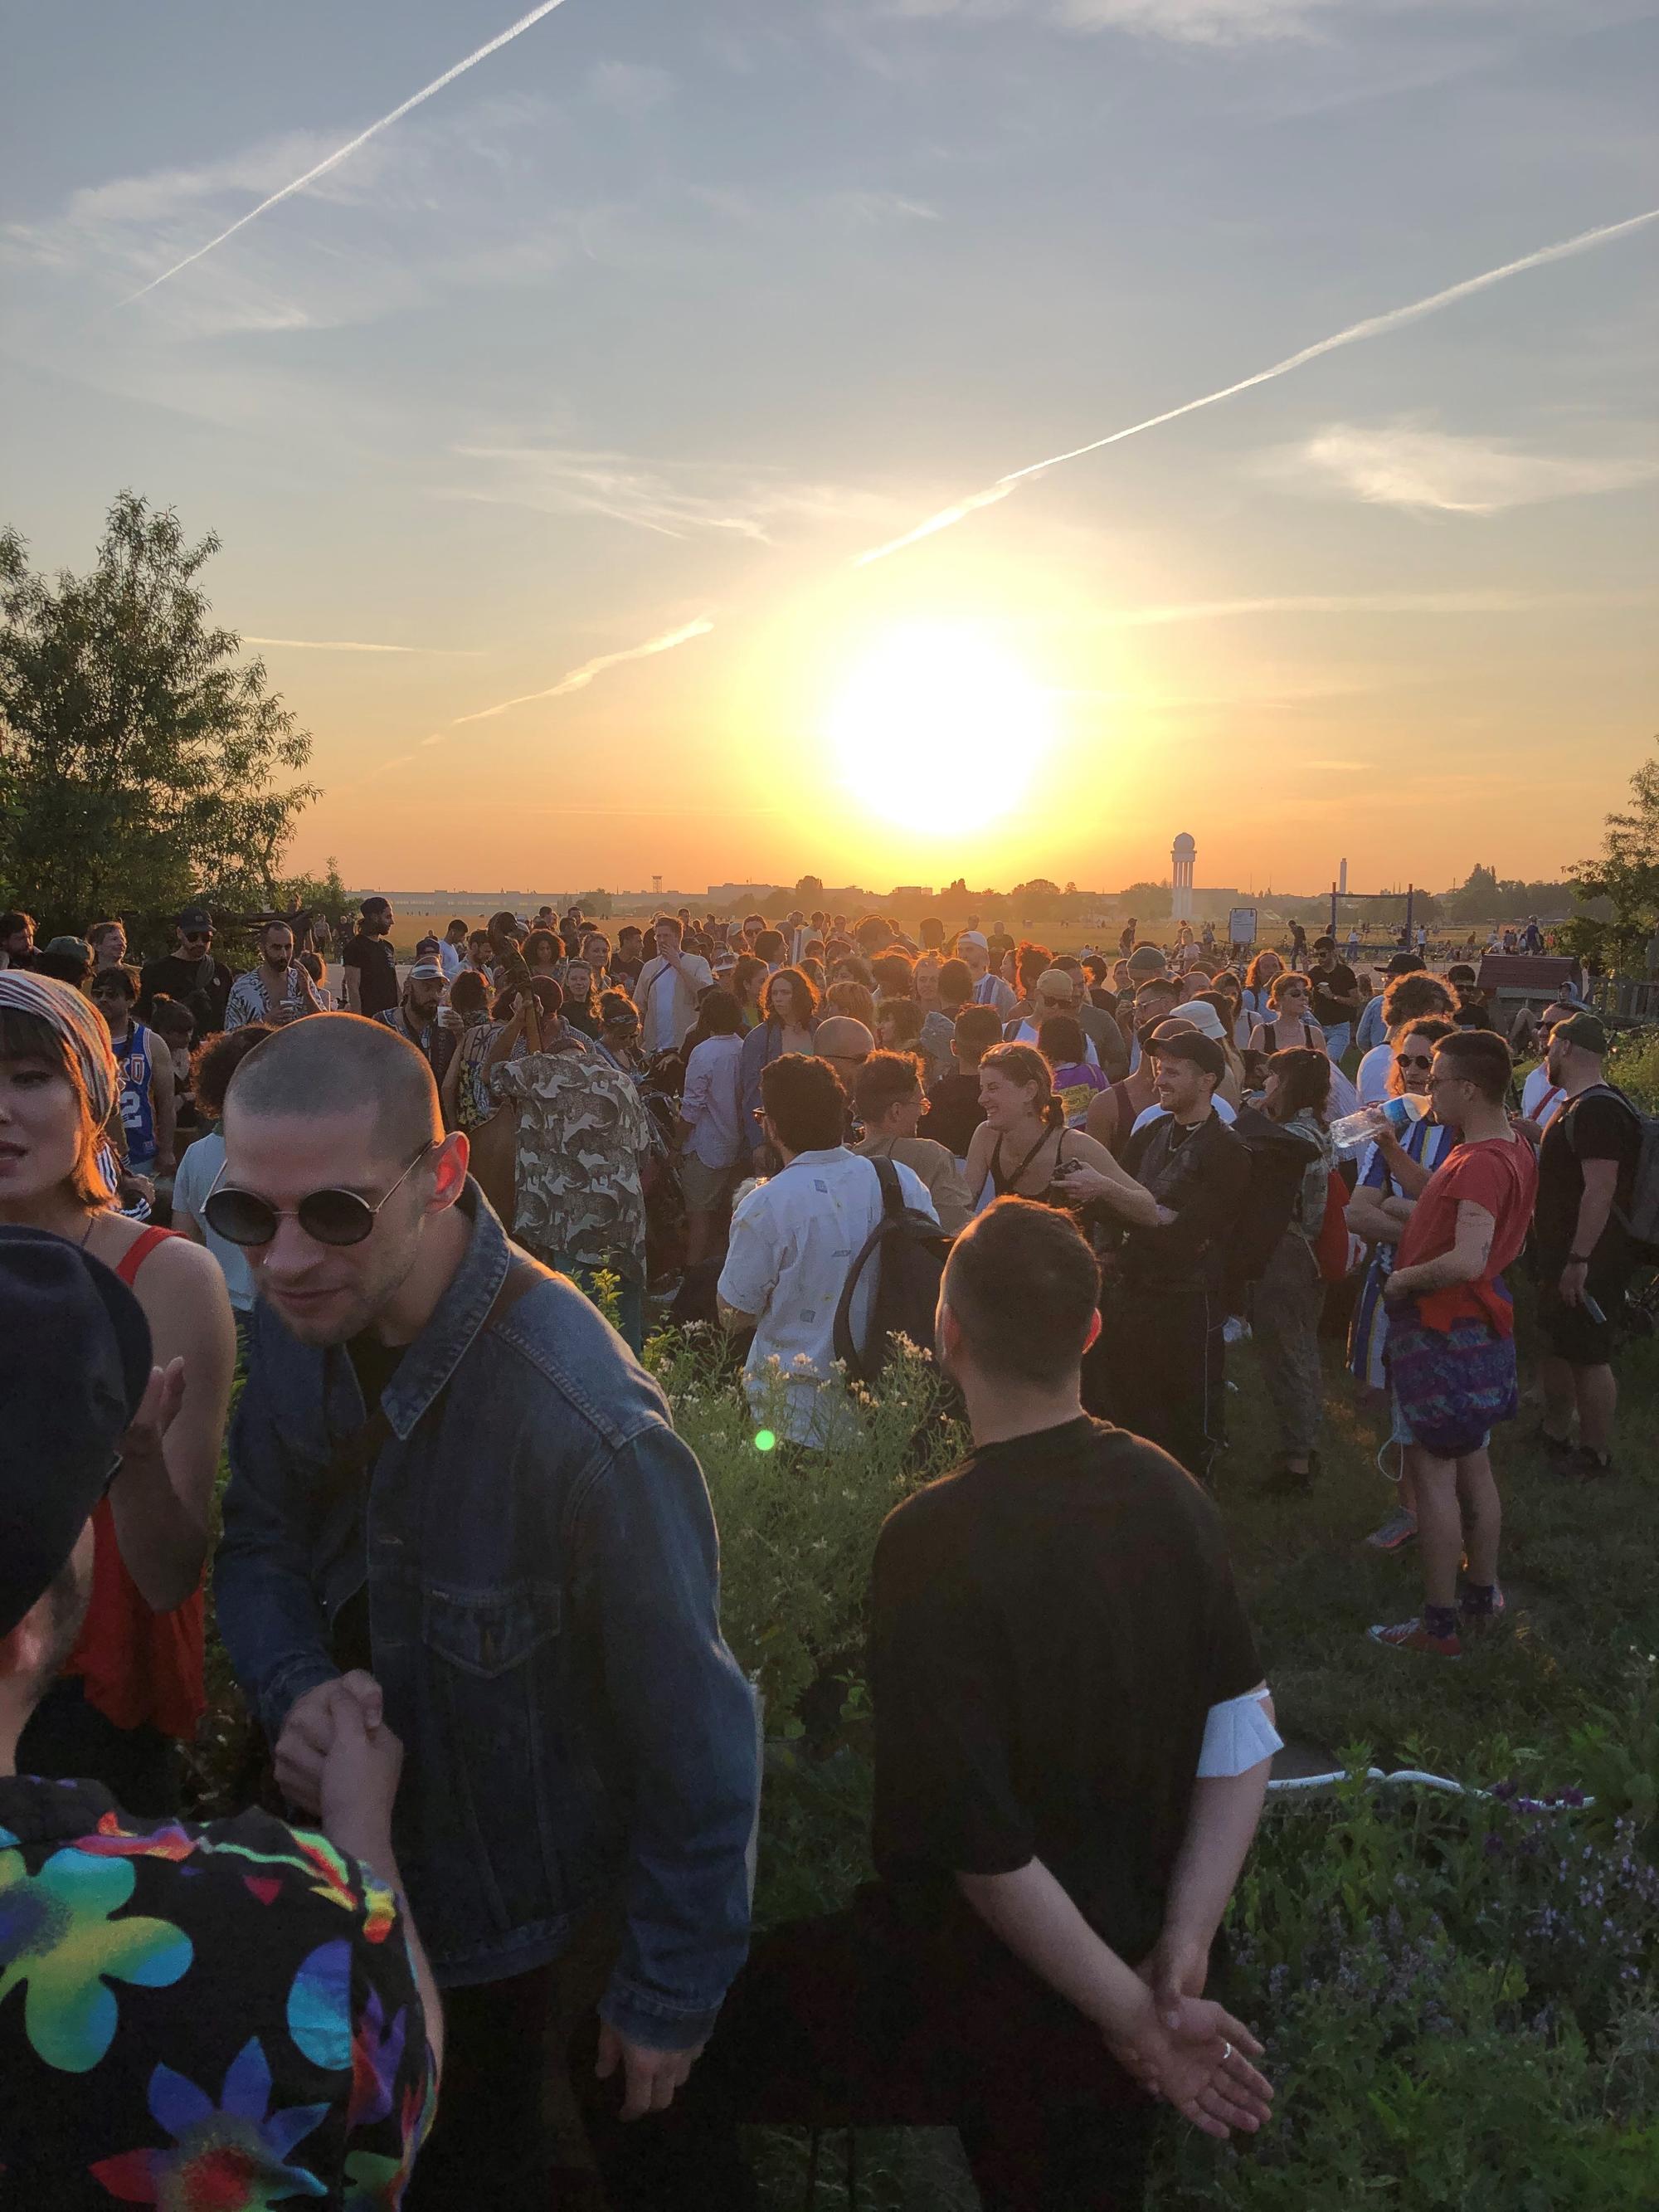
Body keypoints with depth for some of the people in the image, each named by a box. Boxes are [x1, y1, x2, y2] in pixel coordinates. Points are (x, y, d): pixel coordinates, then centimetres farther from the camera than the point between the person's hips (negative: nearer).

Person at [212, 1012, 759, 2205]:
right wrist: (296, 1686, -22)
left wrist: (671, 1996, -14)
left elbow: (694, 1737, -26)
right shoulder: (300, 1320, -16)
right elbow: (260, 1540, -1)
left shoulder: (584, 1426, -38)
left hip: (498, 1903, -6)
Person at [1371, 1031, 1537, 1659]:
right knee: (1472, 1465, 18)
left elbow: (1467, 1259, -35)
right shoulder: (1515, 1151, 7)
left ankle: (1440, 1626, 6)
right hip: (1480, 1326, 10)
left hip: (1443, 1332, -10)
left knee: (1433, 1471, -1)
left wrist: (1405, 1280, -20)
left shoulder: (1480, 1164, -25)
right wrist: (1405, 1209, 9)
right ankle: (1482, 1597, 30)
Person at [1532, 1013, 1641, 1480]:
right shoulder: (1577, 1106, 12)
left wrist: (1579, 1260, -27)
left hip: (1590, 1262, -10)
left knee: (1589, 1356, 0)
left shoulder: (1598, 1109, -22)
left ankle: (1596, 1453, 12)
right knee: (1558, 1347, 20)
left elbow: (1601, 1189, -27)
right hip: (1562, 1256, 11)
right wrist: (1527, 1133, 22)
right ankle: (1554, 1433, 34)